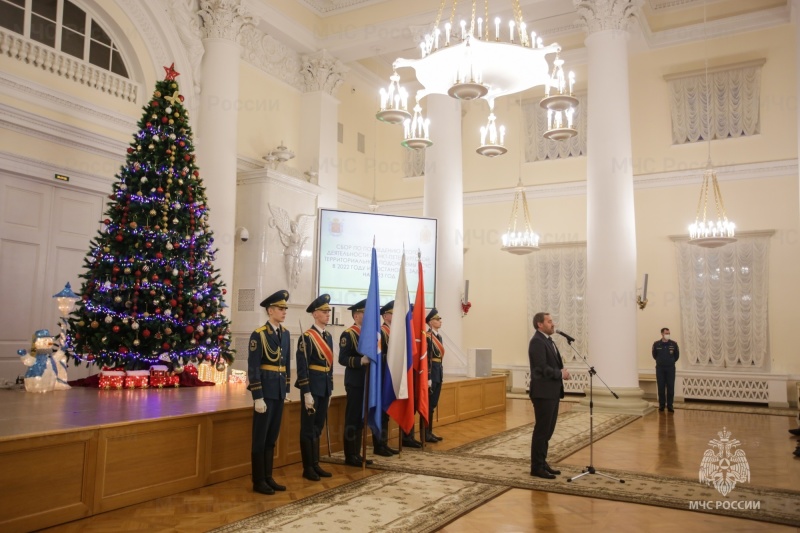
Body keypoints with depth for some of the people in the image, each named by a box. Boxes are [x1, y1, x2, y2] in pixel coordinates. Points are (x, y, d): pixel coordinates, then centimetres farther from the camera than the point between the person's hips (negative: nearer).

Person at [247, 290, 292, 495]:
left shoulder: (285, 333, 9)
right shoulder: (259, 334, -12)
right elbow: (253, 368, -14)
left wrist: (286, 389, 14)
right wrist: (258, 397, -17)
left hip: (279, 391, 7)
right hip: (265, 391, -7)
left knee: (272, 437, 14)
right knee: (261, 437, 3)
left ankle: (268, 478, 23)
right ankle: (258, 481, 12)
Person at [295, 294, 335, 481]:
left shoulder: (328, 336, 11)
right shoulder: (307, 336, -12)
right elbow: (302, 367, -16)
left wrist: (330, 389, 16)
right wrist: (307, 393, -19)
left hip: (325, 386, 8)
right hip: (312, 387, -8)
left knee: (318, 427, 14)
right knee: (308, 428, 2)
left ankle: (316, 464, 22)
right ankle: (307, 468, 10)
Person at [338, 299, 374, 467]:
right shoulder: (347, 334, -10)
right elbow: (342, 359, -17)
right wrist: (360, 361, -28)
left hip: (367, 382, 8)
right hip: (355, 383, -8)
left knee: (361, 419, 12)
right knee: (352, 419, -1)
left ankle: (357, 454, 21)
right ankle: (350, 456, 7)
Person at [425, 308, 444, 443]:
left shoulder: (439, 336, 13)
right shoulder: (427, 337, -14)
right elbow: (426, 359, -18)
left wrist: (442, 373, 16)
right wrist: (428, 378, -21)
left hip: (438, 372, 9)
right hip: (431, 372, -9)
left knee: (433, 404, 13)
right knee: (428, 404, -3)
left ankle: (430, 431, 20)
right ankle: (425, 433, 4)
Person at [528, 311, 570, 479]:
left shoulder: (548, 340, 16)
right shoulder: (537, 341, -15)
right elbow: (542, 368, -22)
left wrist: (562, 371, -2)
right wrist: (561, 374, -9)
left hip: (552, 392, 10)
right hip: (543, 392, -10)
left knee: (548, 430, 14)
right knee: (542, 430, -3)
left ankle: (542, 463, 22)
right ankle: (536, 467, 4)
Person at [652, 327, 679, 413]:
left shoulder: (673, 344, -3)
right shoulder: (656, 344, -3)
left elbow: (677, 355, 11)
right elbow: (654, 355, 13)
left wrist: (671, 361, 13)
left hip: (670, 368, 0)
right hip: (660, 368, 0)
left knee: (670, 387, 0)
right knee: (661, 387, 4)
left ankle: (670, 405, 8)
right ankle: (661, 405, 12)